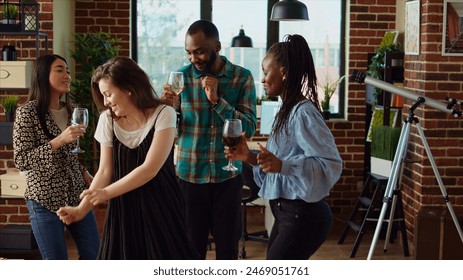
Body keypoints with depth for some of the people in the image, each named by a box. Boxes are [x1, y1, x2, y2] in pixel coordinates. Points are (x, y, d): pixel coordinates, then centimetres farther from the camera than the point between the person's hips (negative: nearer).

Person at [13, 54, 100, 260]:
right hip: (45, 199, -6)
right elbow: (21, 160, -15)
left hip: (76, 194, 6)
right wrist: (59, 140, -23)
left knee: (94, 255, 9)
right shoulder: (27, 112, -10)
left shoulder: (68, 110, 9)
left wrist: (84, 173, 4)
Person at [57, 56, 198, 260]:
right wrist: (81, 209, -10)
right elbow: (105, 171, 1)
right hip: (123, 209, 3)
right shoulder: (108, 119, 1)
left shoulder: (163, 115, -12)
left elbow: (150, 169, -17)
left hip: (160, 207, -3)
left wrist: (107, 193, -17)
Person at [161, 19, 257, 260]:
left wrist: (217, 100, -21)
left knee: (228, 248, 11)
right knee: (191, 248, 8)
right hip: (189, 176, 0)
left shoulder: (242, 77, -3)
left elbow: (249, 128, -10)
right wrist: (169, 108, -20)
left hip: (227, 176, 0)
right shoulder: (181, 77, -2)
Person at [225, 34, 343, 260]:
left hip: (303, 217, -10)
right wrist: (251, 157, 5)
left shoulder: (303, 112, -18)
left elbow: (332, 164, -26)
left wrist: (281, 165, -35)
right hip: (287, 214, 10)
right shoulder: (286, 111, 12)